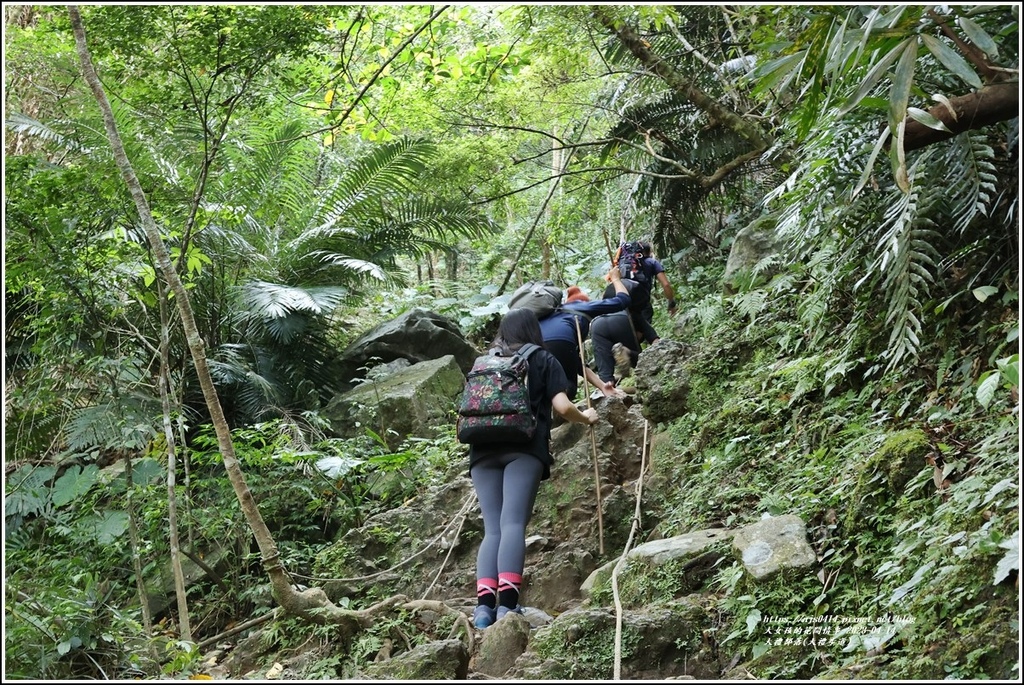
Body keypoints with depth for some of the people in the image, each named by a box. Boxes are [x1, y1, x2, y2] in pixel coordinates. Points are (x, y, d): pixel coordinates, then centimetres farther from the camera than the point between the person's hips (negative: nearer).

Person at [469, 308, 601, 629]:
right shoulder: (543, 359, 16)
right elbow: (563, 407, 5)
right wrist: (586, 418, 25)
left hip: (483, 450, 3)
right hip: (524, 448, -3)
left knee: (492, 529, 0)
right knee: (513, 523, -14)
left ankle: (484, 603, -18)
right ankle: (507, 602, -30)